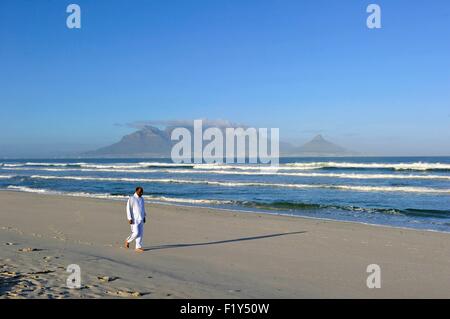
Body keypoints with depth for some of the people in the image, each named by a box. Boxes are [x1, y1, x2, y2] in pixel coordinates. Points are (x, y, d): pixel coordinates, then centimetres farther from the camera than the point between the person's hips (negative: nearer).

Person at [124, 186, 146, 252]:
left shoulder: (141, 199, 10)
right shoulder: (131, 199, -11)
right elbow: (128, 209, -13)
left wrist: (144, 217, 18)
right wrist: (129, 219, -17)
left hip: (141, 219, 6)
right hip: (134, 219, -6)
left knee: (140, 233, 2)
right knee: (135, 233, -11)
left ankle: (138, 247, 8)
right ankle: (128, 241, 16)